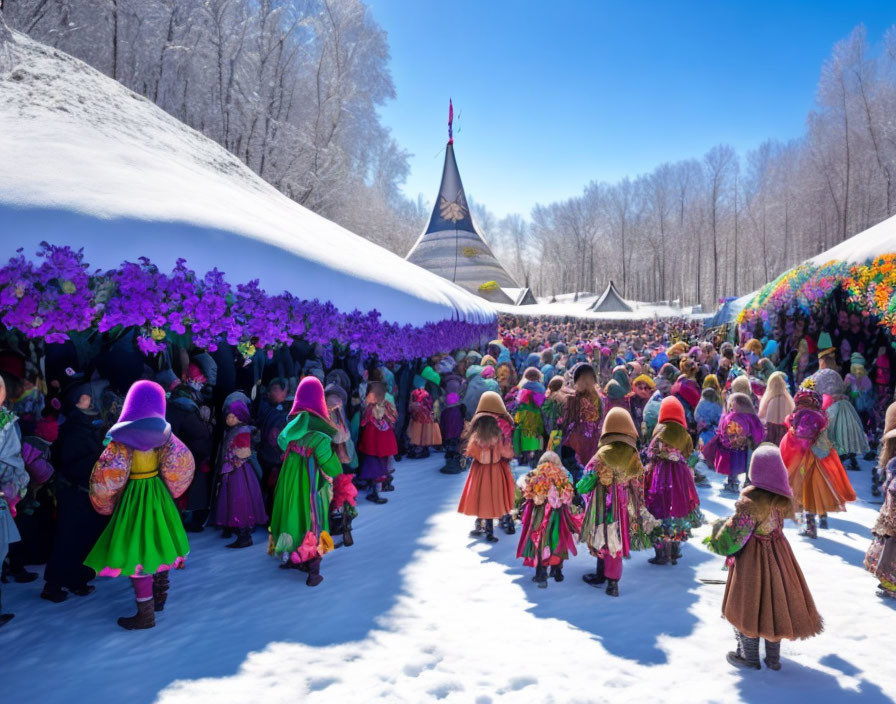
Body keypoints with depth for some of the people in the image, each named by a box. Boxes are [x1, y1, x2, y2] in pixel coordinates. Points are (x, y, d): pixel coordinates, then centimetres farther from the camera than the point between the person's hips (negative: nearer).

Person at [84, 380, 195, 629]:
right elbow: (183, 464, -7)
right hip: (159, 496, 5)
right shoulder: (162, 433, -4)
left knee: (136, 551, 2)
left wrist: (106, 504, -4)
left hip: (132, 497, -5)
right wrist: (169, 490, 8)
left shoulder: (122, 437, -15)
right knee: (157, 544, 20)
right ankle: (160, 596, 36)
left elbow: (106, 475, -21)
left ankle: (145, 614, 9)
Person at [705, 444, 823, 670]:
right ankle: (773, 657, 31)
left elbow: (735, 532, -20)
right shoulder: (783, 497, -7)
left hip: (753, 556, -6)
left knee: (750, 603, 11)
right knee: (774, 600, 18)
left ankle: (749, 656, 26)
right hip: (778, 552, 6)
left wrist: (717, 531, -2)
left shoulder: (751, 498, -25)